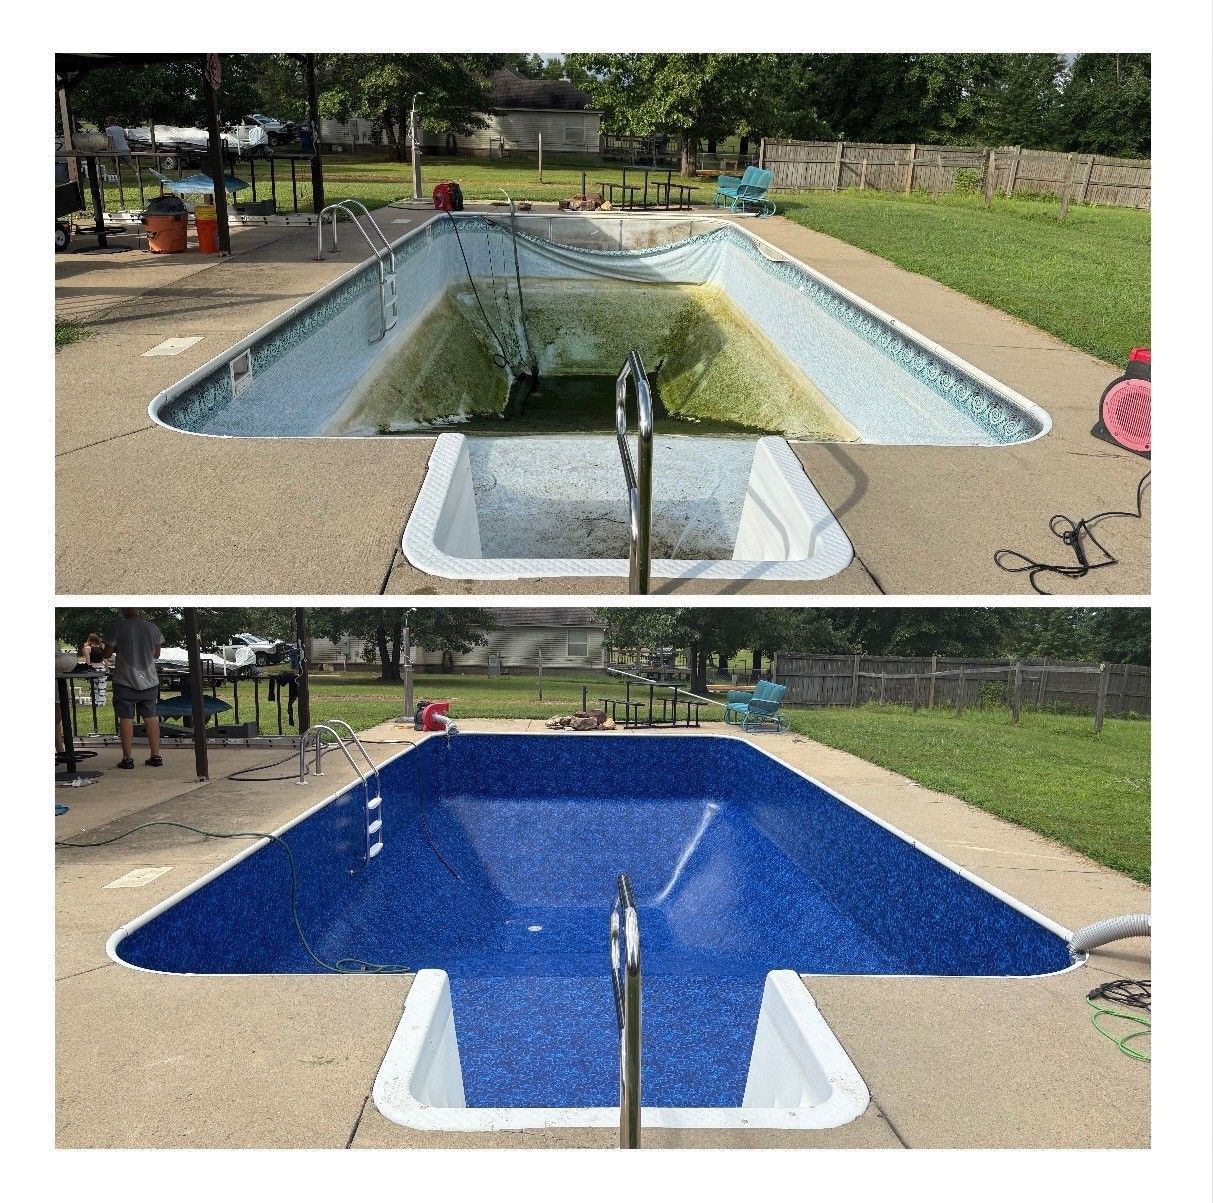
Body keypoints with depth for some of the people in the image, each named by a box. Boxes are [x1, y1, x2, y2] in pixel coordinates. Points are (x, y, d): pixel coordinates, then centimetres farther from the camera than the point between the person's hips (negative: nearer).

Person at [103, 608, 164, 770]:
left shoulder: (118, 628, -10)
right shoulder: (153, 628, 0)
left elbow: (108, 653, -3)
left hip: (125, 681, -3)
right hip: (149, 681, 3)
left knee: (126, 719, 3)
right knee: (150, 717, 11)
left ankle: (128, 758, 3)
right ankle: (156, 756, 13)